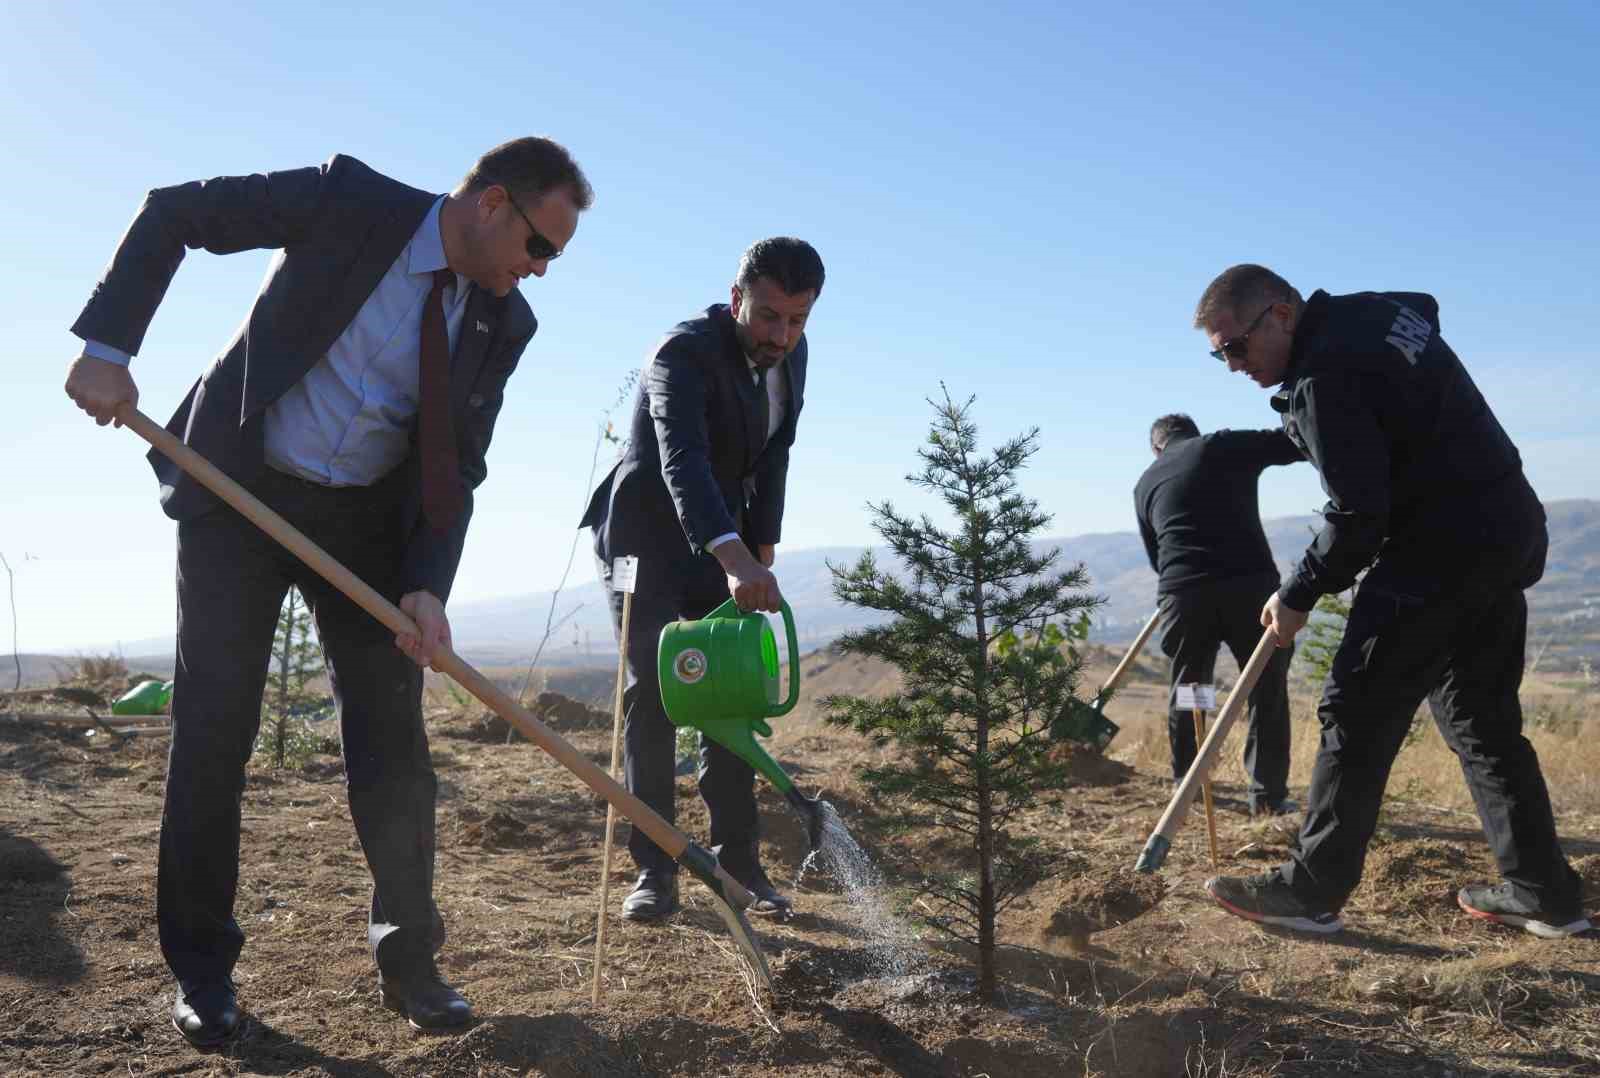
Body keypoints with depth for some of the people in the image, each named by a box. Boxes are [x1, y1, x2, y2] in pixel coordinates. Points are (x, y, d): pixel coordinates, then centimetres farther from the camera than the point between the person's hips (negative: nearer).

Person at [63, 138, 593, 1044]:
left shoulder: (505, 323, -3)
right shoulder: (351, 203, -13)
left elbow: (458, 471, -3)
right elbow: (173, 212, -7)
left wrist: (427, 587, -16)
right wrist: (109, 345, -15)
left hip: (367, 519, 3)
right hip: (238, 493, -3)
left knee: (393, 733, 0)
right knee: (214, 727, -1)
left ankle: (409, 956, 14)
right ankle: (204, 971, 15)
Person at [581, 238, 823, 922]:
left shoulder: (790, 355, -3)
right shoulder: (684, 352, -26)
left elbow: (773, 455, 5)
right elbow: (683, 461, -43)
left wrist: (762, 547, -4)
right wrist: (735, 560, -57)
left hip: (725, 541, 6)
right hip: (645, 538, -6)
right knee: (651, 693, -10)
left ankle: (737, 859, 9)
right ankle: (654, 870, -4)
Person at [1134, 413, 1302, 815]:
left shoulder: (1145, 483, 20)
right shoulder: (1223, 446, 9)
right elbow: (1297, 443, 1)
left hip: (1182, 591, 3)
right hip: (1250, 583, -3)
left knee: (1186, 689, 19)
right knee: (1267, 689, 10)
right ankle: (1267, 794, 12)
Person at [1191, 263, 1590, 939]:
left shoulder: (1322, 376, -19)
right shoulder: (1377, 309, 9)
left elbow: (1358, 514, -22)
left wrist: (1299, 595, -8)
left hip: (1438, 549, -10)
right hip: (1508, 533, 10)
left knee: (1357, 716, -4)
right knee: (1481, 716, 16)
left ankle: (1310, 890, 3)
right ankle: (1543, 892, 21)